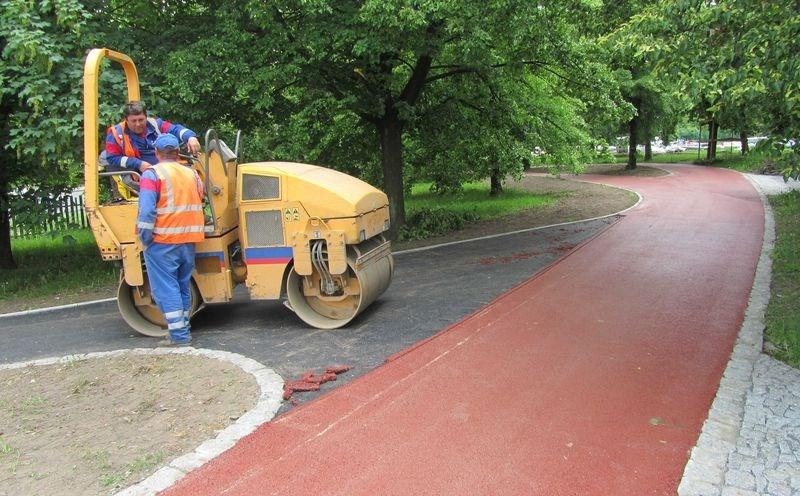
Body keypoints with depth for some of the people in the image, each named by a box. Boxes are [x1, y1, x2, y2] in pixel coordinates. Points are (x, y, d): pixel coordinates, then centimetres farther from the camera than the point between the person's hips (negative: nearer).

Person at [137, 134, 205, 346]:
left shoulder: (152, 174, -7)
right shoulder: (192, 174, 11)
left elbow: (147, 210, -15)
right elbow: (198, 204, 11)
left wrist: (145, 237, -9)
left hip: (163, 242, -6)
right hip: (188, 241, 6)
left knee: (166, 288, 0)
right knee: (183, 286, 16)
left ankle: (178, 335, -2)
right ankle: (184, 330, 23)